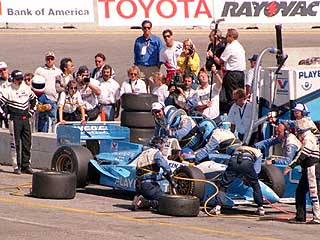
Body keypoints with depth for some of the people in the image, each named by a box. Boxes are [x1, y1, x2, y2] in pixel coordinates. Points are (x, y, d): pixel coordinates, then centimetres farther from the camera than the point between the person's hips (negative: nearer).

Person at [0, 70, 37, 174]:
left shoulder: (26, 88, 9)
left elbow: (34, 99, 25)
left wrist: (32, 110, 17)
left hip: (25, 118, 5)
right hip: (15, 119, -5)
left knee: (27, 142, 6)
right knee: (15, 143, -4)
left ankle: (26, 165, 13)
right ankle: (16, 167, 0)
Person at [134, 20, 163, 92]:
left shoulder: (157, 40, 3)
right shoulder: (138, 41, 12)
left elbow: (161, 54, 4)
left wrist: (158, 66, -2)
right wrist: (136, 65, 12)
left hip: (153, 68, -2)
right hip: (141, 68, 2)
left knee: (154, 88, -6)